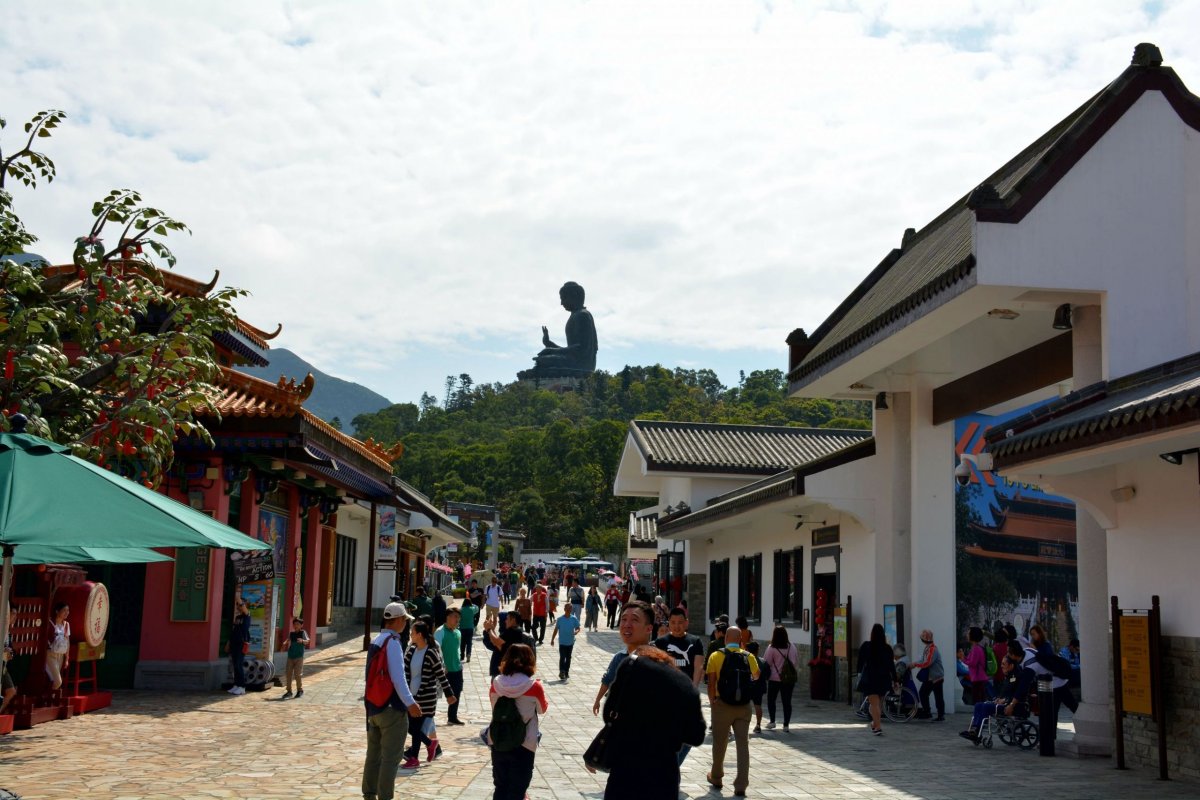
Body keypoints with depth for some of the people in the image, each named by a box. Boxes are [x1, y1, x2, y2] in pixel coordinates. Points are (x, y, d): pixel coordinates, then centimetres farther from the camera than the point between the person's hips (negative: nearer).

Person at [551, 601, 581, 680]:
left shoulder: (574, 619, -3)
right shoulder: (560, 619, -5)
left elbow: (578, 628, 2)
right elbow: (556, 630, 3)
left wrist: (576, 632, -22)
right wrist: (552, 639, 4)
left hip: (570, 642, 2)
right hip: (562, 642, -2)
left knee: (568, 657, 12)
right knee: (562, 657, -8)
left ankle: (566, 672, 22)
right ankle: (562, 672, -7)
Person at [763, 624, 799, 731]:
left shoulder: (772, 648, -12)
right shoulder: (792, 647, 0)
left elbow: (766, 663, -8)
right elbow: (797, 662, 7)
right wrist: (796, 675, 17)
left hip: (775, 678, -3)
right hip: (789, 678, 3)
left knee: (771, 699, 14)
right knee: (787, 701, 7)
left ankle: (772, 721, 8)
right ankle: (786, 725, 7)